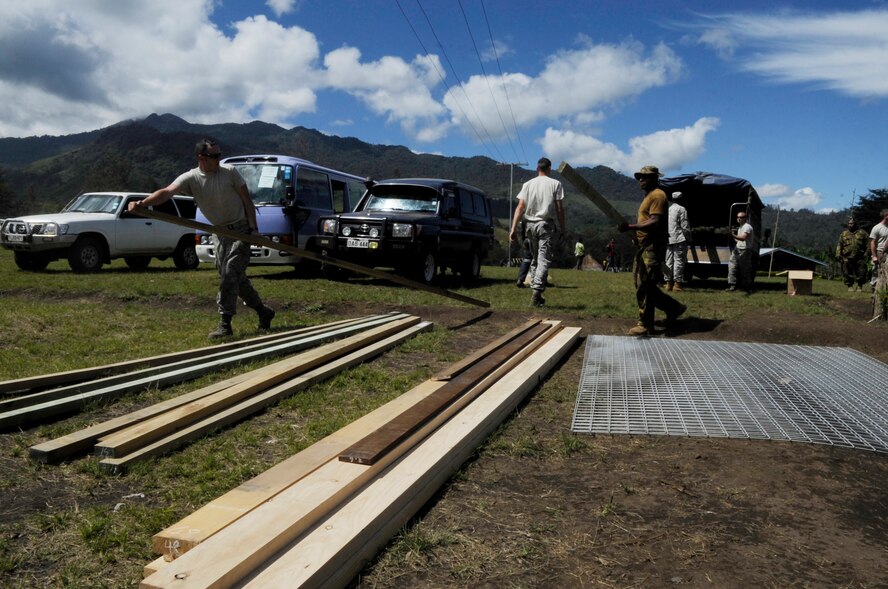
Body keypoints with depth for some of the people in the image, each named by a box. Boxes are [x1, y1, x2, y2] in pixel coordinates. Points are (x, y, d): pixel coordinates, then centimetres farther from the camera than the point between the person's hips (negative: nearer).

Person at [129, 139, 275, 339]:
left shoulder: (229, 172, -11)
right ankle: (263, 312, 25)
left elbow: (247, 200, -7)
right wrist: (142, 203, -39)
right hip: (219, 232, 5)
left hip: (241, 228, -4)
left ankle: (225, 323, -9)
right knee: (236, 277, 9)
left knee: (229, 275, -13)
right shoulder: (190, 178, -7)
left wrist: (253, 228, -13)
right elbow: (166, 192, -22)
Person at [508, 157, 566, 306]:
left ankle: (535, 290, 14)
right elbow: (559, 208, -2)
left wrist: (514, 228, -2)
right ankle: (537, 292, -19)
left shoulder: (528, 184, 8)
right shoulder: (555, 184, 2)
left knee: (535, 259, 15)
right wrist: (562, 227, 6)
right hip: (546, 225, -3)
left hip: (530, 224, 3)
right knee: (544, 260, -6)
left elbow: (520, 207, 1)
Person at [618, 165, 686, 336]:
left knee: (644, 287, -9)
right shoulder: (649, 196, 22)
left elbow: (654, 223, -21)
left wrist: (631, 226, -23)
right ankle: (674, 308, 24)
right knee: (644, 285, 13)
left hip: (652, 248, -11)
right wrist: (636, 233, 11)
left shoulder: (657, 195, -10)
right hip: (643, 246, 11)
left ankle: (645, 325, -3)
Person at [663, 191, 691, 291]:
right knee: (679, 260, -5)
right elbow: (685, 226, -8)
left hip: (667, 240, 6)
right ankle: (677, 283, -9)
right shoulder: (681, 209, -5)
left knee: (668, 261, 7)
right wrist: (688, 239, -1)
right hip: (679, 239, -6)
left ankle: (668, 283, 8)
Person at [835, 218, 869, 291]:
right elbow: (839, 245, 8)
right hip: (847, 258, 1)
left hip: (859, 258, -1)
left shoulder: (862, 233, 7)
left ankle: (859, 286, 14)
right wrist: (838, 255, -1)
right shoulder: (844, 234, 11)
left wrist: (867, 253, -4)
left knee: (861, 273, 2)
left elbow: (868, 244, 5)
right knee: (848, 274, 2)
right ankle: (850, 286, 12)